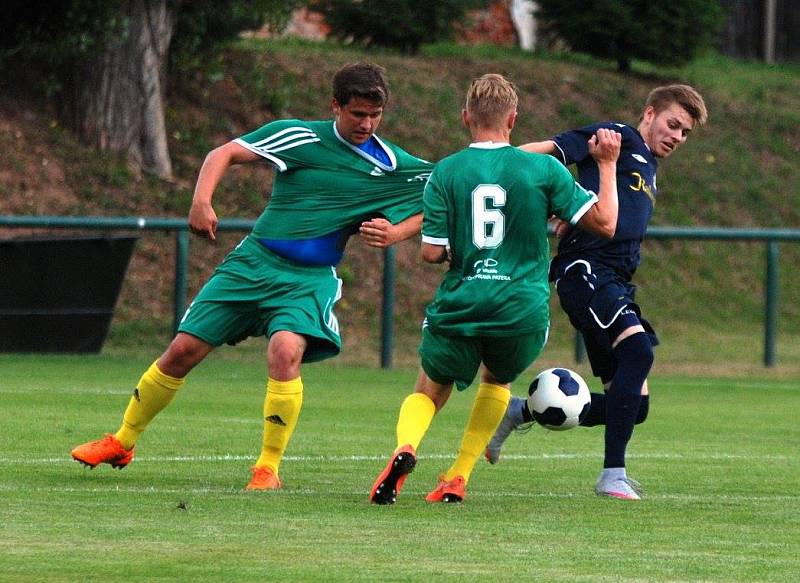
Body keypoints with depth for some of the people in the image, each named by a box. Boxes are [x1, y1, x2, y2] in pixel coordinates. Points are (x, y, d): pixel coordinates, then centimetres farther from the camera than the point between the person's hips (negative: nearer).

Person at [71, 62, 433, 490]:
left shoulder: (392, 166, -2)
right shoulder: (299, 137, -5)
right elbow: (224, 153, -5)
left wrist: (394, 233, -12)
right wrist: (201, 200, -23)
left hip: (310, 278, -1)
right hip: (254, 262, 1)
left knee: (285, 351, -30)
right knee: (183, 350, 0)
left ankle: (268, 468, -18)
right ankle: (122, 443, 20)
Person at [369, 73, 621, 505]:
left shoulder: (445, 173, -1)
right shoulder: (544, 169, -1)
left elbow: (432, 252, -6)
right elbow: (604, 222, 0)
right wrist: (607, 165, 13)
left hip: (459, 308, 0)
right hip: (523, 311, 0)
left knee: (428, 393, 18)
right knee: (497, 380, 30)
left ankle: (405, 447, -16)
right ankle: (458, 478, 18)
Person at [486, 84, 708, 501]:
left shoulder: (650, 171, 29)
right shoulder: (621, 138, 4)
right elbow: (544, 151, -6)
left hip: (616, 280, 9)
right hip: (587, 269, -9)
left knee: (635, 405, 4)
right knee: (638, 348, -31)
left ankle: (520, 412, 20)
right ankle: (613, 474, -28)